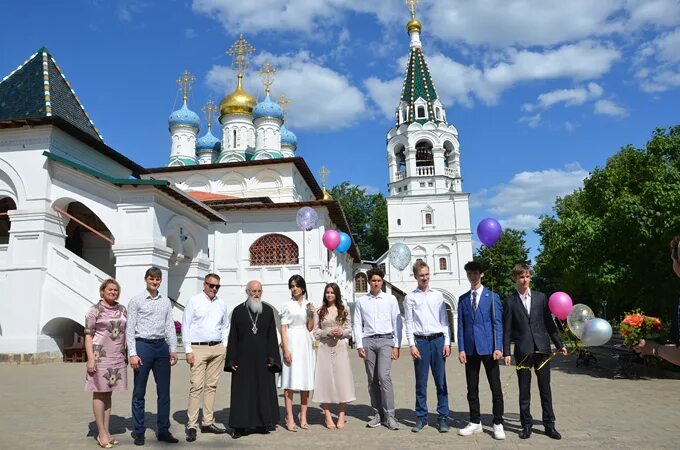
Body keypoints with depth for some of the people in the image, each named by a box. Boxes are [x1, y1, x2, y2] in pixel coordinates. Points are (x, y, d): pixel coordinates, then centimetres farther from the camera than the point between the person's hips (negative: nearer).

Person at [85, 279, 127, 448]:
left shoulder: (122, 309, 11)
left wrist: (128, 354, 11)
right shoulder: (94, 310, -3)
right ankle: (102, 434, 9)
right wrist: (90, 358, -14)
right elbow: (88, 336, -6)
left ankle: (106, 431, 18)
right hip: (100, 356, -5)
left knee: (108, 393, 11)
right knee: (99, 393, 2)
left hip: (118, 357, 5)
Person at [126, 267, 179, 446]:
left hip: (161, 346, 4)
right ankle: (139, 432, 17)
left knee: (164, 391, 8)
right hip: (143, 345, -4)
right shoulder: (136, 301, -1)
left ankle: (163, 430, 19)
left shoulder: (166, 301, 10)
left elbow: (170, 326, 11)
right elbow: (130, 329, -4)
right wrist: (132, 354, -10)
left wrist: (173, 350, 5)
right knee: (139, 392, 5)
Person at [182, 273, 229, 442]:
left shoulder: (221, 304, 11)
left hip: (217, 348, 5)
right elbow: (185, 326, -4)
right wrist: (188, 351, -8)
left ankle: (208, 422, 17)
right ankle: (191, 426, -1)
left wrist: (224, 346, 8)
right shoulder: (194, 301, -2)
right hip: (198, 348, -4)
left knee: (212, 385, 9)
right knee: (196, 386, -8)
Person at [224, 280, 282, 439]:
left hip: (262, 359, 1)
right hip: (243, 359, -1)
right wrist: (231, 360, -2)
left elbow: (272, 336, 3)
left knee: (264, 390, 6)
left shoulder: (268, 310, 5)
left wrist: (272, 359, -4)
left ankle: (262, 423, 18)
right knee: (242, 392, 3)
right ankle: (240, 426, 12)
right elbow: (232, 337, 3)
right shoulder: (238, 311, 3)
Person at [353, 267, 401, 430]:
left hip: (385, 340, -2)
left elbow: (396, 323, 5)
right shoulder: (361, 301, 9)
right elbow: (357, 324, 8)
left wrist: (396, 345, -1)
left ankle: (389, 416, -7)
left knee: (384, 376, -14)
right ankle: (377, 414, 14)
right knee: (372, 379, 5)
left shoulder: (390, 299, 6)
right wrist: (359, 345, 0)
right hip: (368, 341, 2)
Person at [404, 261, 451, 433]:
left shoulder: (438, 295, 8)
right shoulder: (410, 297, 2)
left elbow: (444, 320, 8)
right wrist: (412, 345, -6)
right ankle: (421, 417, 16)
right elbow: (409, 323, 1)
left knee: (441, 381, 5)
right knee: (421, 382, 6)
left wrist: (447, 342, 1)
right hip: (420, 341, -1)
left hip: (438, 340, 1)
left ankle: (443, 417, 14)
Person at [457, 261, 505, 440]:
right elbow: (461, 325, 7)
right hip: (470, 349, 3)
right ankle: (475, 422, 20)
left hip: (488, 347, -3)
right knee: (472, 388, 9)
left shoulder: (492, 297, 2)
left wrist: (498, 348, -11)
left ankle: (498, 424, 14)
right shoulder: (463, 299, 10)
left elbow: (497, 324, -2)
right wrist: (461, 349, 0)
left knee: (496, 388, 2)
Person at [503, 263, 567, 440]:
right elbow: (507, 329, -1)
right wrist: (506, 352, -6)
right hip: (522, 351, -1)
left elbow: (549, 322, 10)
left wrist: (559, 344, 8)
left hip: (542, 348, 2)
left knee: (545, 388, 7)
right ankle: (526, 424, 16)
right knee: (524, 390, 6)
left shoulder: (541, 297, 7)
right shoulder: (510, 301, 0)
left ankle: (549, 424, 18)